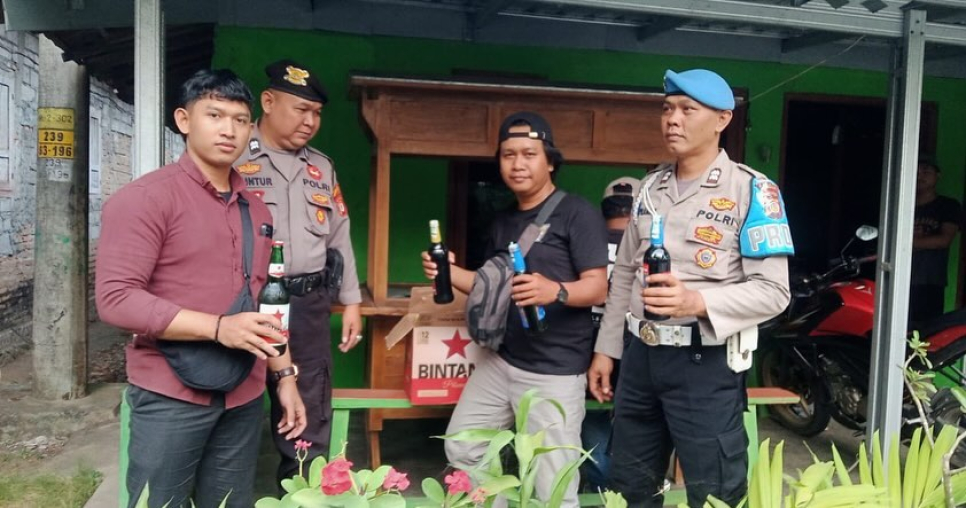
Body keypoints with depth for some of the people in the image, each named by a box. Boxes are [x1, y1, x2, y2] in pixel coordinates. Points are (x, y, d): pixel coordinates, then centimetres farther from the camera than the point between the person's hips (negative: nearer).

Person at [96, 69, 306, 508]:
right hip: (170, 398, -6)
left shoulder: (255, 209, 12)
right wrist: (218, 327, -23)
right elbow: (116, 298, -17)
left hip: (243, 399, 6)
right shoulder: (146, 198, -9)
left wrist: (284, 374, 14)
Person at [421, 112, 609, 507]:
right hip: (499, 360, 8)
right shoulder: (503, 222, 14)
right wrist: (451, 272, 2)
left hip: (554, 370, -7)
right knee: (461, 449, 17)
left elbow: (597, 288, -15)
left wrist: (555, 291, -35)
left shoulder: (577, 213, -9)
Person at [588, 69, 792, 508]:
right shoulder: (651, 186, 10)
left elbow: (773, 291, -13)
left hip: (705, 363, -6)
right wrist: (606, 349, 13)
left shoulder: (751, 190, -8)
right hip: (641, 357, 6)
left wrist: (698, 303, -28)